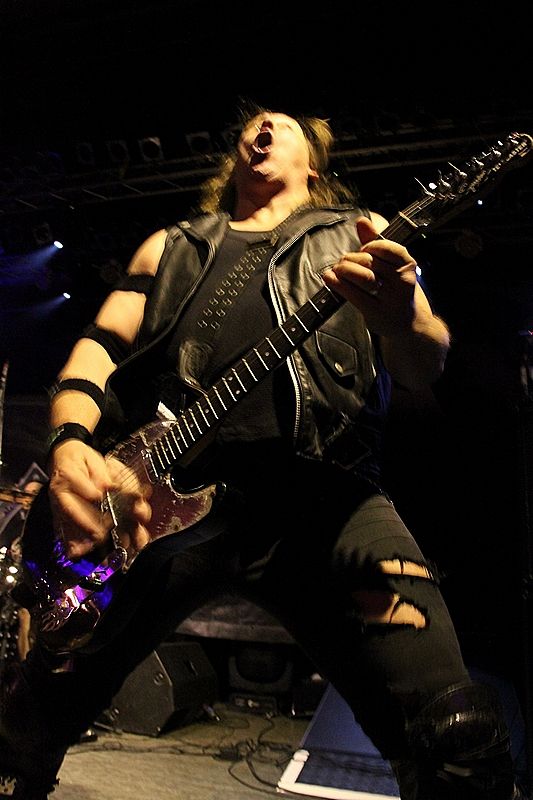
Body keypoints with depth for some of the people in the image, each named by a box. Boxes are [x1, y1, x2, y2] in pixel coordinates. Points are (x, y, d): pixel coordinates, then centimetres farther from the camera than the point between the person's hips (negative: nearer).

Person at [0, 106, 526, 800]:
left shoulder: (359, 235, 19)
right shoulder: (172, 246, 26)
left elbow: (424, 370, 8)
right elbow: (101, 345, 18)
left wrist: (401, 316, -17)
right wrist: (72, 441, -4)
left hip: (319, 488, -1)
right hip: (163, 492, 2)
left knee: (462, 742, -20)